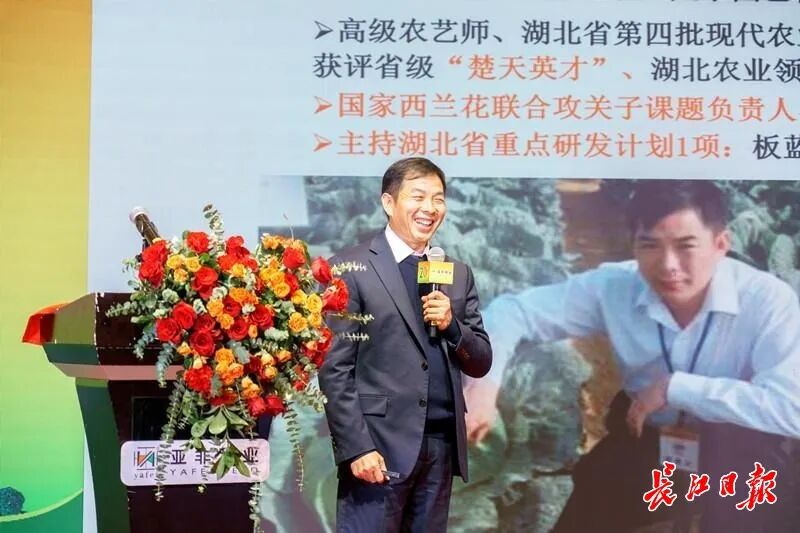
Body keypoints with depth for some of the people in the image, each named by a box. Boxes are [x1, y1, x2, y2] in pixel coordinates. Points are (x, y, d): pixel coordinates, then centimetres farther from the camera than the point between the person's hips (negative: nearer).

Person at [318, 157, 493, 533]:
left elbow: (481, 363, 13)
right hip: (380, 444, -5)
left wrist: (451, 326, -6)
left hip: (442, 444, 5)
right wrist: (357, 447, -15)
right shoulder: (351, 268, -4)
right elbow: (335, 370, -8)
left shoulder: (457, 274, 13)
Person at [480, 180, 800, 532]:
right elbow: (515, 309, -13)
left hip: (740, 460, -3)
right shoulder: (613, 286, -17)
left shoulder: (767, 300, -27)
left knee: (738, 437, -35)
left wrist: (676, 387, -33)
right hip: (648, 443, 4)